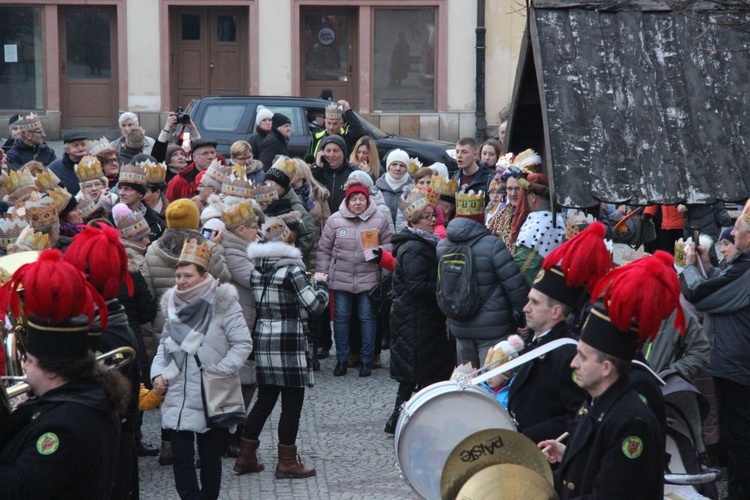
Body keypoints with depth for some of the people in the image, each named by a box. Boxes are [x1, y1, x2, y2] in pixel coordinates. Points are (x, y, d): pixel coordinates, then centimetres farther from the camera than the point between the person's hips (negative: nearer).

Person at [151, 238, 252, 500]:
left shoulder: (222, 304, -11)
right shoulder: (173, 304, 6)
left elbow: (243, 343, -10)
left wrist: (220, 371, -18)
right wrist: (158, 372, 2)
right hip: (178, 397, 4)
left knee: (210, 457, 10)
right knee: (181, 459, 0)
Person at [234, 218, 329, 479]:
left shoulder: (256, 269, 6)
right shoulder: (291, 269, -13)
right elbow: (315, 305, -16)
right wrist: (320, 282, 2)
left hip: (263, 338, 7)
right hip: (289, 342, -7)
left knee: (265, 399, 16)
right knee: (292, 402, 3)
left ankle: (246, 457, 19)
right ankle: (287, 462, 8)